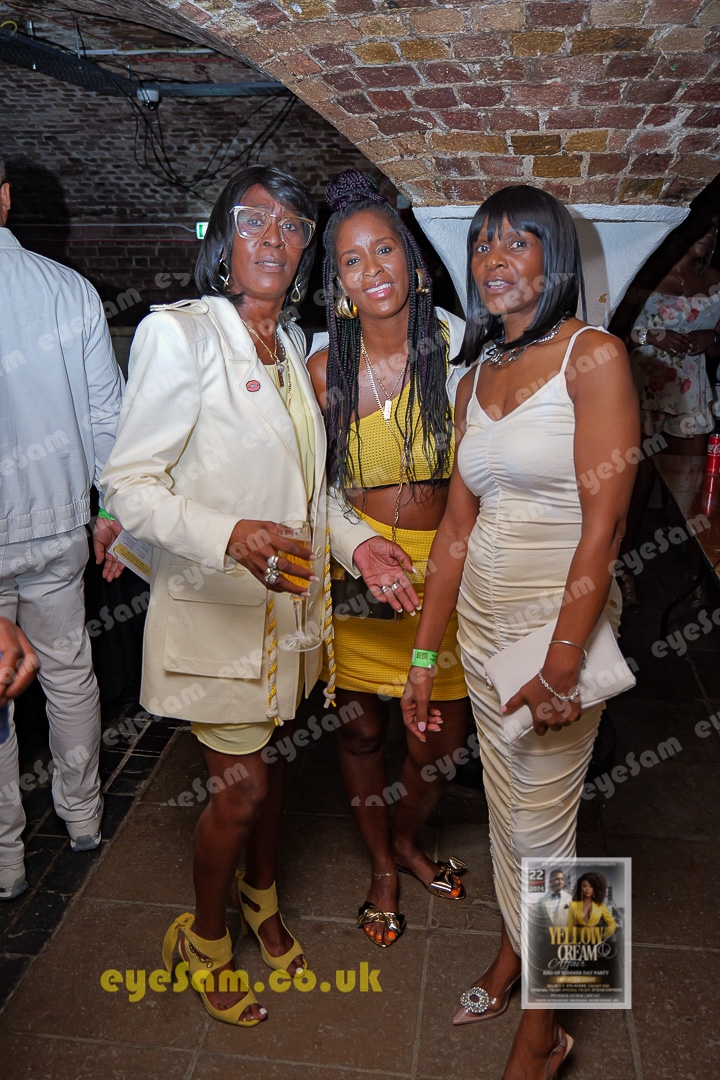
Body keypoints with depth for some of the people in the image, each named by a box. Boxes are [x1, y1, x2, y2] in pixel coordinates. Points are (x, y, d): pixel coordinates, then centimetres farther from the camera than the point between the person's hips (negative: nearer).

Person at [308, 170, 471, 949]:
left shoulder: (455, 346, -5)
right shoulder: (325, 366, -5)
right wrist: (361, 546, -15)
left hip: (441, 566, 1)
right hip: (354, 567, 0)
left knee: (442, 737, 9)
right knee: (361, 730, 12)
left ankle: (406, 838, 43)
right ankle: (382, 870, 39)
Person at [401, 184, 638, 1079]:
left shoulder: (593, 357, -11)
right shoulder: (477, 378, 8)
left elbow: (602, 524, -17)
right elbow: (457, 522, 7)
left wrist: (561, 666, -21)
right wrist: (424, 655, 6)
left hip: (559, 623, -6)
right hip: (481, 619, 6)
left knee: (540, 826, 6)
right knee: (505, 805, 20)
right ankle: (511, 959, 45)